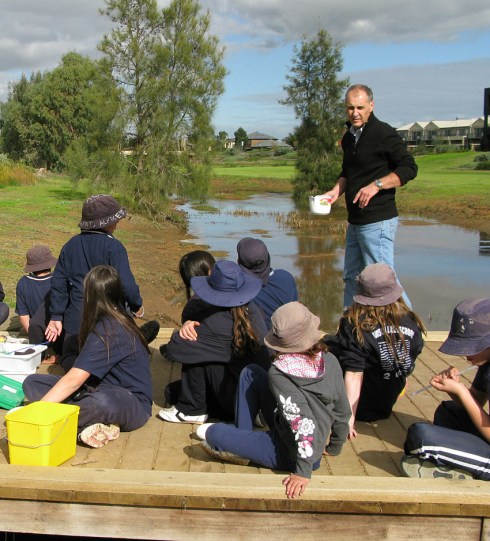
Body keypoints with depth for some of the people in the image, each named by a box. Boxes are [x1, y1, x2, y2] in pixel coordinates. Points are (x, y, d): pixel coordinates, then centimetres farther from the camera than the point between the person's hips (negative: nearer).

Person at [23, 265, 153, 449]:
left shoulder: (109, 330, -20)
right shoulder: (117, 320, 7)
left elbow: (73, 380, -23)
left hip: (132, 405, -10)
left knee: (102, 402, -48)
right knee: (32, 382, -3)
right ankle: (98, 425, -16)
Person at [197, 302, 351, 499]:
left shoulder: (279, 373, -27)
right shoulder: (329, 361, -10)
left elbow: (303, 424, -34)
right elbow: (343, 411, -2)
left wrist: (303, 472, -27)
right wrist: (334, 447, 14)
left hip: (288, 452, -7)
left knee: (213, 433, -10)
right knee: (250, 373, 6)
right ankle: (241, 438, 17)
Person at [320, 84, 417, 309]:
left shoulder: (384, 134, -11)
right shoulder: (349, 137, 13)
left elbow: (409, 168, -14)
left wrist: (376, 185, -23)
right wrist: (336, 191, 7)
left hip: (378, 221, -9)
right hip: (355, 221, 9)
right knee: (351, 278, 15)